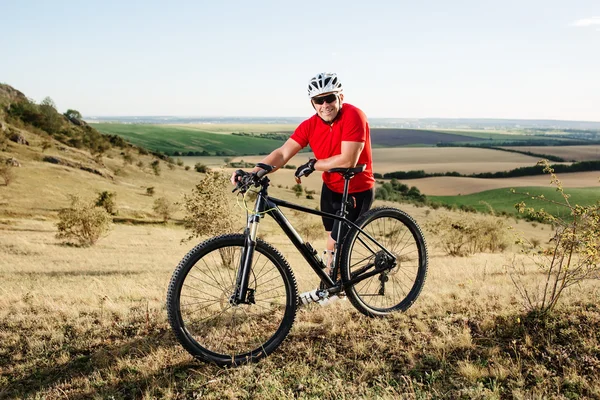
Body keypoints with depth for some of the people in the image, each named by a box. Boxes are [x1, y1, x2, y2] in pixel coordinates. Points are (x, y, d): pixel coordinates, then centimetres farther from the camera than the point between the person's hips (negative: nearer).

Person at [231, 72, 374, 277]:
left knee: (334, 246, -3)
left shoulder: (353, 116, -25)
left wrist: (313, 165, -19)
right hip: (330, 189, 6)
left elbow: (348, 161, -31)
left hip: (357, 192, -5)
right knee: (333, 244, 17)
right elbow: (282, 153, -15)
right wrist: (252, 173, -30)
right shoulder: (310, 125, -8)